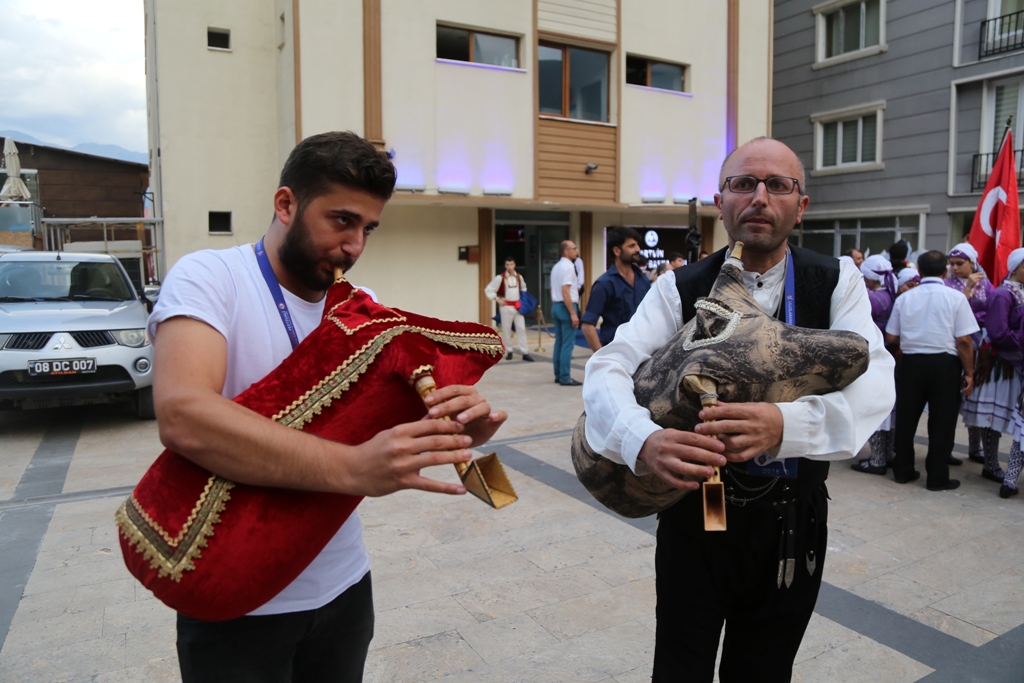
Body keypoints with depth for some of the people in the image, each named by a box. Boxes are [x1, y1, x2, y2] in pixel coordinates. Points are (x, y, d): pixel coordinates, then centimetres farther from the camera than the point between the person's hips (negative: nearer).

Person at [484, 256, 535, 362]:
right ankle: (509, 352, 17)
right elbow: (488, 290, -6)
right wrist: (497, 299, -10)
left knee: (521, 328, 0)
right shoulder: (500, 278, -9)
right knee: (506, 329, 5)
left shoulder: (519, 277, 5)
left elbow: (523, 288, 26)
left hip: (518, 306, 3)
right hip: (506, 306, -3)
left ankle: (525, 353, 2)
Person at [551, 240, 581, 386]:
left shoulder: (556, 267, 15)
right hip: (566, 306, -10)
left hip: (556, 306, 10)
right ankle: (565, 378, -5)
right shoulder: (568, 267, -14)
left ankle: (558, 375, 16)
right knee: (568, 344, -6)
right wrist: (573, 314, -21)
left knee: (559, 342, 11)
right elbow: (565, 292, -21)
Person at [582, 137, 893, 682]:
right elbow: (608, 368, -19)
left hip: (792, 523, 1)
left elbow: (872, 382, -19)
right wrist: (642, 440, -41)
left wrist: (784, 425, -39)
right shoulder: (678, 289, -6)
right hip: (693, 518, -1)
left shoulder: (837, 284, -4)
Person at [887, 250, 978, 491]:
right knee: (941, 422, 7)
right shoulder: (956, 298, -7)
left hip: (911, 363, 2)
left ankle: (902, 470, 22)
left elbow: (891, 338, 3)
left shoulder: (905, 298, 0)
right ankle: (937, 478, 13)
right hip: (944, 364, -2)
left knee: (906, 418, 12)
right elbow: (964, 340, -10)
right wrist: (969, 372, -1)